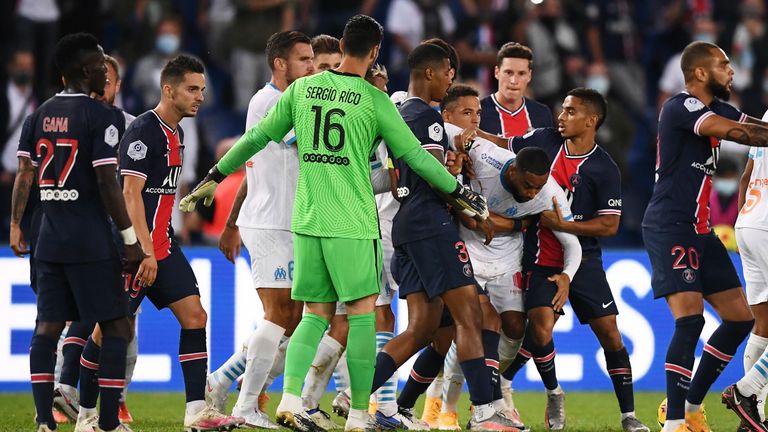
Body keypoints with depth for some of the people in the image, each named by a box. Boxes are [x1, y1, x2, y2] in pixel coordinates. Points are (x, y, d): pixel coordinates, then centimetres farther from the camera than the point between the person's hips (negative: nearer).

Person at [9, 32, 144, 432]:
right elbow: (107, 183, -15)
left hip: (49, 241, 6)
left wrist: (15, 226, 15)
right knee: (115, 327, 1)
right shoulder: (100, 117, -10)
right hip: (92, 244, -6)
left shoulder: (41, 115, 9)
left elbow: (24, 174, 8)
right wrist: (131, 239, -11)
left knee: (48, 327, 7)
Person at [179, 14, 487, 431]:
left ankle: (290, 398, -8)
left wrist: (214, 177, 23)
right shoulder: (374, 100, -6)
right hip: (353, 224, -4)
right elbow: (413, 154, -1)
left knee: (315, 315, 10)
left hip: (307, 221, 4)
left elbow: (257, 137, 12)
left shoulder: (301, 89, 6)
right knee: (362, 314, 3)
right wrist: (458, 193, 10)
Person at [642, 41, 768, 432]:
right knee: (690, 319, -20)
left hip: (700, 230, 10)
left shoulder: (715, 108, 15)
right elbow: (736, 132, -25)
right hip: (669, 227, -10)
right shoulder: (680, 107, -15)